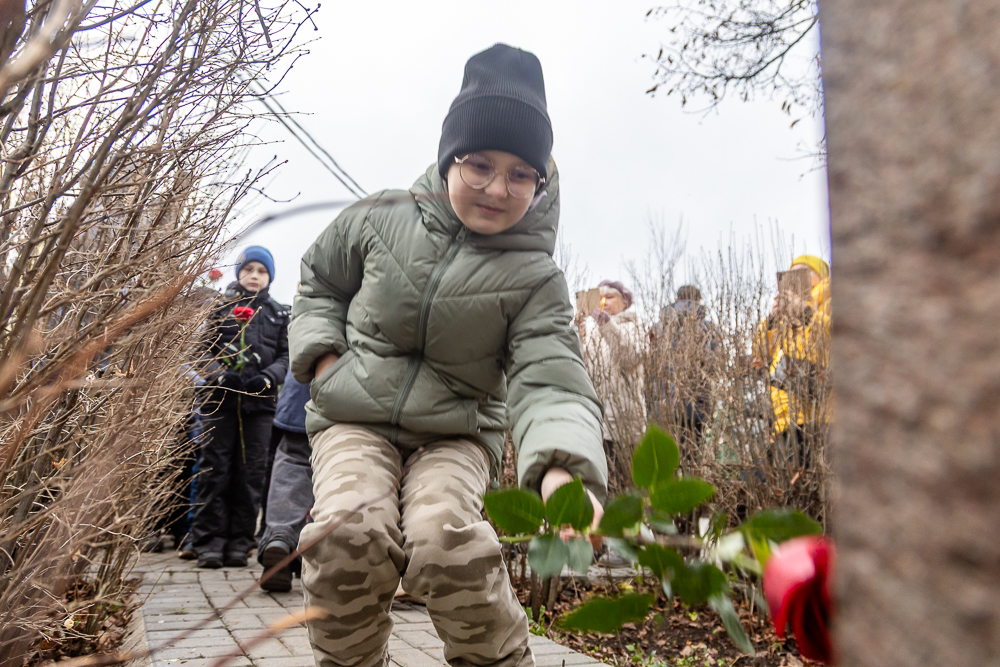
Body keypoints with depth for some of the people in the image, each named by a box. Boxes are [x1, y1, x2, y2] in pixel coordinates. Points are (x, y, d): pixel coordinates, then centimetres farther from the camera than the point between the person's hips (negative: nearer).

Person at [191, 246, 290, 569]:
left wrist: (269, 376, -9)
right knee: (214, 469, -3)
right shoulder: (220, 306, 11)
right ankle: (209, 542, 2)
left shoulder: (279, 314, 17)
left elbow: (286, 356, 11)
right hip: (221, 398, -2)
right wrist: (219, 373, -13)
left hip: (259, 401, 2)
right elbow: (202, 347, 5)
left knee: (250, 472, 1)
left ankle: (239, 542, 8)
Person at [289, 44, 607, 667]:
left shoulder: (535, 277, -8)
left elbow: (549, 381, -21)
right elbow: (319, 280, 18)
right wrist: (322, 354, 0)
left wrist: (564, 472, -41)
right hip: (354, 419, 2)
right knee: (350, 531, -29)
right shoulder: (382, 218, -1)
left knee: (448, 539, -32)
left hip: (456, 434, -1)